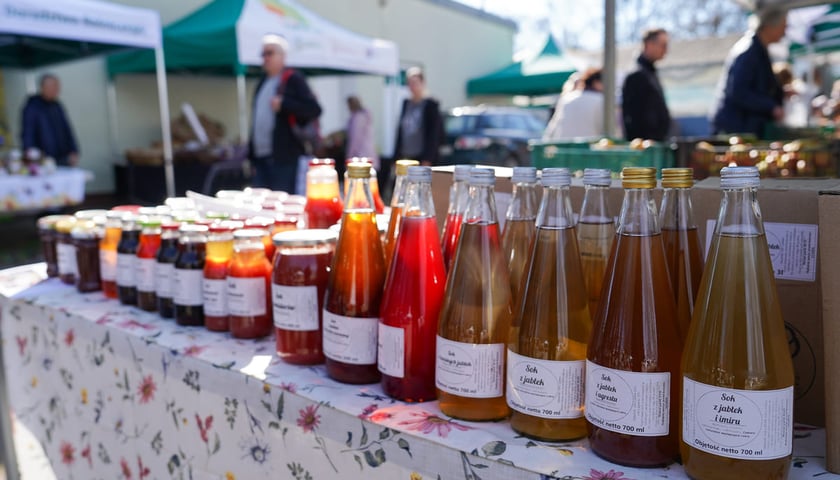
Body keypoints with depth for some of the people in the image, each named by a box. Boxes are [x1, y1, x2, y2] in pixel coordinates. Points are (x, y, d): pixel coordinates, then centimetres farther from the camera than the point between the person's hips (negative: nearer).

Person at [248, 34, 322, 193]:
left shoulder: (293, 79, -2)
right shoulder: (263, 82, 20)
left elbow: (314, 110, -11)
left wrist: (283, 104, -19)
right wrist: (251, 154, 19)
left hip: (284, 157, -7)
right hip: (260, 158, 7)